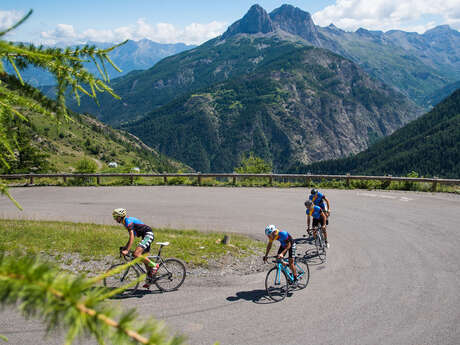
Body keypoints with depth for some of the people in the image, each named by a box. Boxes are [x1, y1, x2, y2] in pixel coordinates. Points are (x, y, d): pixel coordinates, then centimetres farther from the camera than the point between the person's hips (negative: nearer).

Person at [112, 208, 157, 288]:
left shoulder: (128, 221, -13)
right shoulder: (128, 221, 17)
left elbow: (132, 237, -22)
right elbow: (131, 237, 25)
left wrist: (127, 250, -27)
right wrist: (125, 247, 23)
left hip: (148, 235, -11)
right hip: (147, 236, 11)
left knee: (136, 254, -24)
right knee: (144, 259, 13)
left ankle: (153, 265, -12)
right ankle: (148, 281, 19)